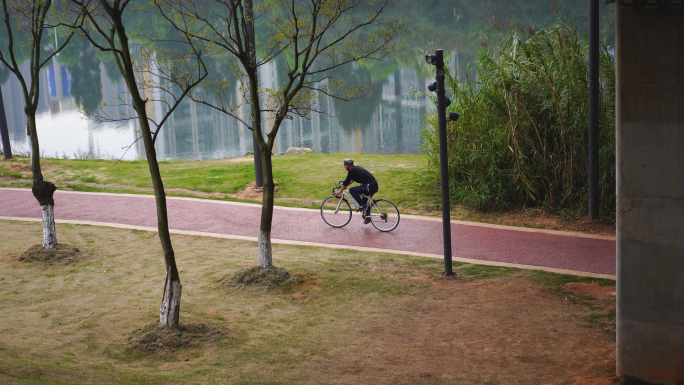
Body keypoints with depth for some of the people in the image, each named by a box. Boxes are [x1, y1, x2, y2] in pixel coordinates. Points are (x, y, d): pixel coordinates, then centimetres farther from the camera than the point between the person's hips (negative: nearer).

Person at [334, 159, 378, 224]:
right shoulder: (357, 168, 20)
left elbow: (346, 182, -2)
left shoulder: (351, 171, -7)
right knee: (365, 201, 25)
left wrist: (339, 192, 7)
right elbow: (352, 180, 33)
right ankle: (367, 218, 31)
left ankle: (362, 205, -5)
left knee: (352, 190, -6)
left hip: (369, 186, -10)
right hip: (375, 185, 10)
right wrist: (344, 185, 36)